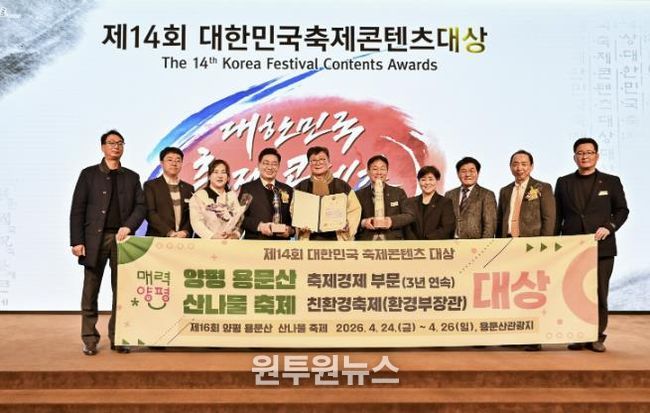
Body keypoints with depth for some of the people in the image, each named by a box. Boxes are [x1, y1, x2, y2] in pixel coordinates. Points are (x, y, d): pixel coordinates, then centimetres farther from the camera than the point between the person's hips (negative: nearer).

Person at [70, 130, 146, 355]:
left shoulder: (132, 177, 14)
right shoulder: (89, 174, 8)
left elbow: (141, 206, 6)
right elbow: (77, 209, 2)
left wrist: (129, 226, -13)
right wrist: (77, 241, -6)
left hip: (121, 238, 2)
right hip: (95, 238, -1)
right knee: (90, 292, 2)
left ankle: (117, 338, 11)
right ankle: (89, 340, 11)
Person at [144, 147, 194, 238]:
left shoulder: (188, 188, 15)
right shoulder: (150, 185, 6)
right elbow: (150, 213, -4)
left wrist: (185, 231, -7)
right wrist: (169, 232, -13)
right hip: (157, 238, -3)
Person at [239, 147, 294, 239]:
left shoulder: (288, 190, 13)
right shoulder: (247, 188, 5)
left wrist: (290, 230, -9)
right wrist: (259, 225, -18)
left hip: (281, 244, 3)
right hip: (254, 239, -2)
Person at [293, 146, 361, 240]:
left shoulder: (342, 186, 9)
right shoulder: (301, 187, 10)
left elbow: (355, 209, 9)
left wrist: (348, 225, -7)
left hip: (337, 237, 0)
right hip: (310, 238, 0)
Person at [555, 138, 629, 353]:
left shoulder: (611, 182, 8)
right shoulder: (564, 183, 10)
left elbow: (622, 210, 8)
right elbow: (557, 216, 11)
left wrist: (609, 227, -11)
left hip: (601, 246, -1)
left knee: (599, 293, 1)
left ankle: (597, 337, 10)